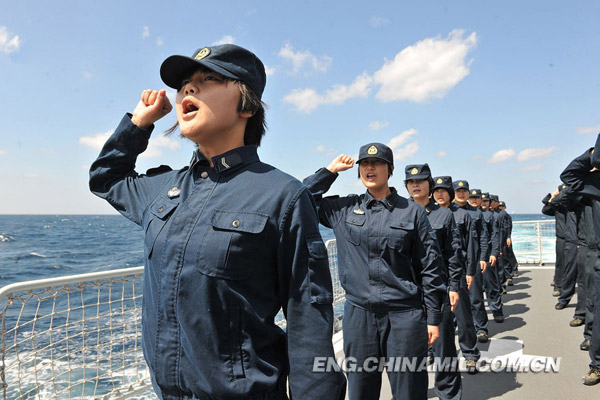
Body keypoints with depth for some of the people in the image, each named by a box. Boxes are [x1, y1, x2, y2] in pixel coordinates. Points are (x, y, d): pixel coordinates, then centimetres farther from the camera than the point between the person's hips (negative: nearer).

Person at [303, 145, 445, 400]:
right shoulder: (344, 209, 5)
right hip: (358, 314, 2)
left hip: (404, 315, -1)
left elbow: (430, 267, 2)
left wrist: (433, 318, 1)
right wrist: (330, 170, 3)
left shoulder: (412, 212, 0)